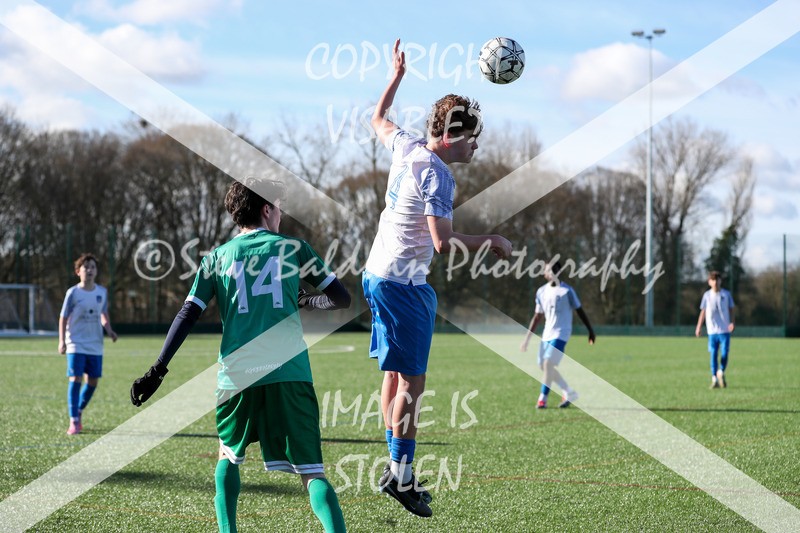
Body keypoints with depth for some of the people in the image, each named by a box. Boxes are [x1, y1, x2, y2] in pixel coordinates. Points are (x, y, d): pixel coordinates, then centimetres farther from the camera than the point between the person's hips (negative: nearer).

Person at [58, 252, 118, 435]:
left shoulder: (102, 292, 6)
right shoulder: (73, 293, -5)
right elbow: (63, 318, -1)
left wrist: (109, 330, 0)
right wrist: (62, 340, -10)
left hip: (95, 346, 4)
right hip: (76, 345, -4)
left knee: (93, 381, 7)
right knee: (75, 379, -13)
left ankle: (79, 411, 31)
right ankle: (74, 421, -9)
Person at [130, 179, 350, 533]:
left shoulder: (217, 258, 12)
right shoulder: (293, 248, 10)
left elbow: (187, 315, 4)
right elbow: (341, 298, 13)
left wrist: (158, 370, 5)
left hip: (238, 374, 1)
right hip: (290, 371, -1)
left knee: (228, 455, 26)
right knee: (311, 470, -2)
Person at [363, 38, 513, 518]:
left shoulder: (406, 146, 5)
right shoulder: (437, 176, -20)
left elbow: (378, 119, 28)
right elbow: (444, 242, -25)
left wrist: (397, 75, 37)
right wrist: (493, 241, -13)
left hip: (379, 274, 10)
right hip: (403, 282, -10)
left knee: (395, 376, 14)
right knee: (412, 382, -5)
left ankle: (396, 466, 19)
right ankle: (401, 474, -2)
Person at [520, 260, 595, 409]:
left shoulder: (567, 291, -7)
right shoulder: (541, 292, 9)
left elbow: (580, 311, -1)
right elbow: (537, 316, 15)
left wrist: (590, 331, 0)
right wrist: (527, 338, 12)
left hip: (561, 334, -7)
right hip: (547, 334, 7)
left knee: (548, 363, -19)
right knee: (543, 365, 9)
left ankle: (542, 399, -13)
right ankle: (569, 392, 24)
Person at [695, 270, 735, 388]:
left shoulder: (726, 294, 4)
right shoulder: (707, 295, 5)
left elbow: (731, 310, 8)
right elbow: (703, 312, 9)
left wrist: (732, 322, -7)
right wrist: (698, 327, 4)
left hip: (725, 330, 0)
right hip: (712, 330, 0)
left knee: (724, 353, -7)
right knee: (713, 354, -3)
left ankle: (721, 372, 19)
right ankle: (714, 379, 3)